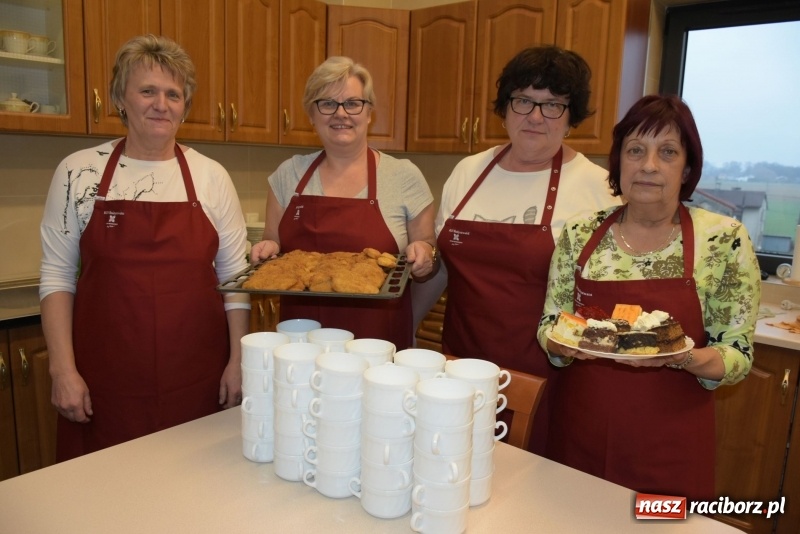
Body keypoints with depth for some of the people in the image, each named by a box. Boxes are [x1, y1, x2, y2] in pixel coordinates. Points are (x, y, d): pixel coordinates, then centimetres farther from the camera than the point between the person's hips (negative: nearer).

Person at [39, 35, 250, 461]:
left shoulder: (211, 177, 2)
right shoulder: (78, 172, 1)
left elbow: (235, 275, 3)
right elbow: (57, 277, 3)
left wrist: (238, 360, -1)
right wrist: (62, 368, -4)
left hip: (198, 380, 1)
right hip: (104, 382, 0)